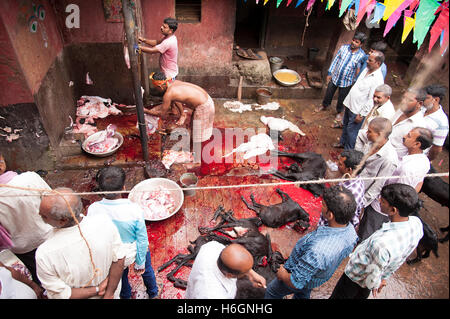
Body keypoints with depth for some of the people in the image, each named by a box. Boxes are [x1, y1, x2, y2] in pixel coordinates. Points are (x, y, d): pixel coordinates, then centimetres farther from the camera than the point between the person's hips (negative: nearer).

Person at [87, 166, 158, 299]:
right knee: (146, 269, 31)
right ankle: (153, 293, 58)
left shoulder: (93, 209, -28)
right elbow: (142, 240, -20)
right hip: (133, 252, -1)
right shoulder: (135, 210, -33)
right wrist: (140, 263, -2)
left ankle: (125, 295, 63)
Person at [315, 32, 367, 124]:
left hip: (346, 82, -2)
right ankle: (324, 105, 49)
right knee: (328, 93, 20)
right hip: (335, 77, 2)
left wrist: (355, 82, -9)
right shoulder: (344, 47, -10)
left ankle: (340, 111, 42)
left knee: (341, 98, 15)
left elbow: (358, 71, -10)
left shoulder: (362, 55, -16)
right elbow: (335, 60, -1)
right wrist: (330, 73, 1)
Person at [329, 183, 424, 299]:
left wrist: (374, 285, -3)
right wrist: (384, 277, 11)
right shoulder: (417, 223, -23)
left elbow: (373, 276, -28)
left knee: (339, 296, 24)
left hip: (357, 275, -6)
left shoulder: (382, 243, -48)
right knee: (362, 295, 36)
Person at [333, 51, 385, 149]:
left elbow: (371, 100, -24)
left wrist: (361, 115, -21)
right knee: (345, 125, 24)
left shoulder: (378, 79, -24)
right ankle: (342, 142, 45)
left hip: (357, 110, -9)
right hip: (350, 104, 9)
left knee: (351, 131, 3)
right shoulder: (366, 69, 3)